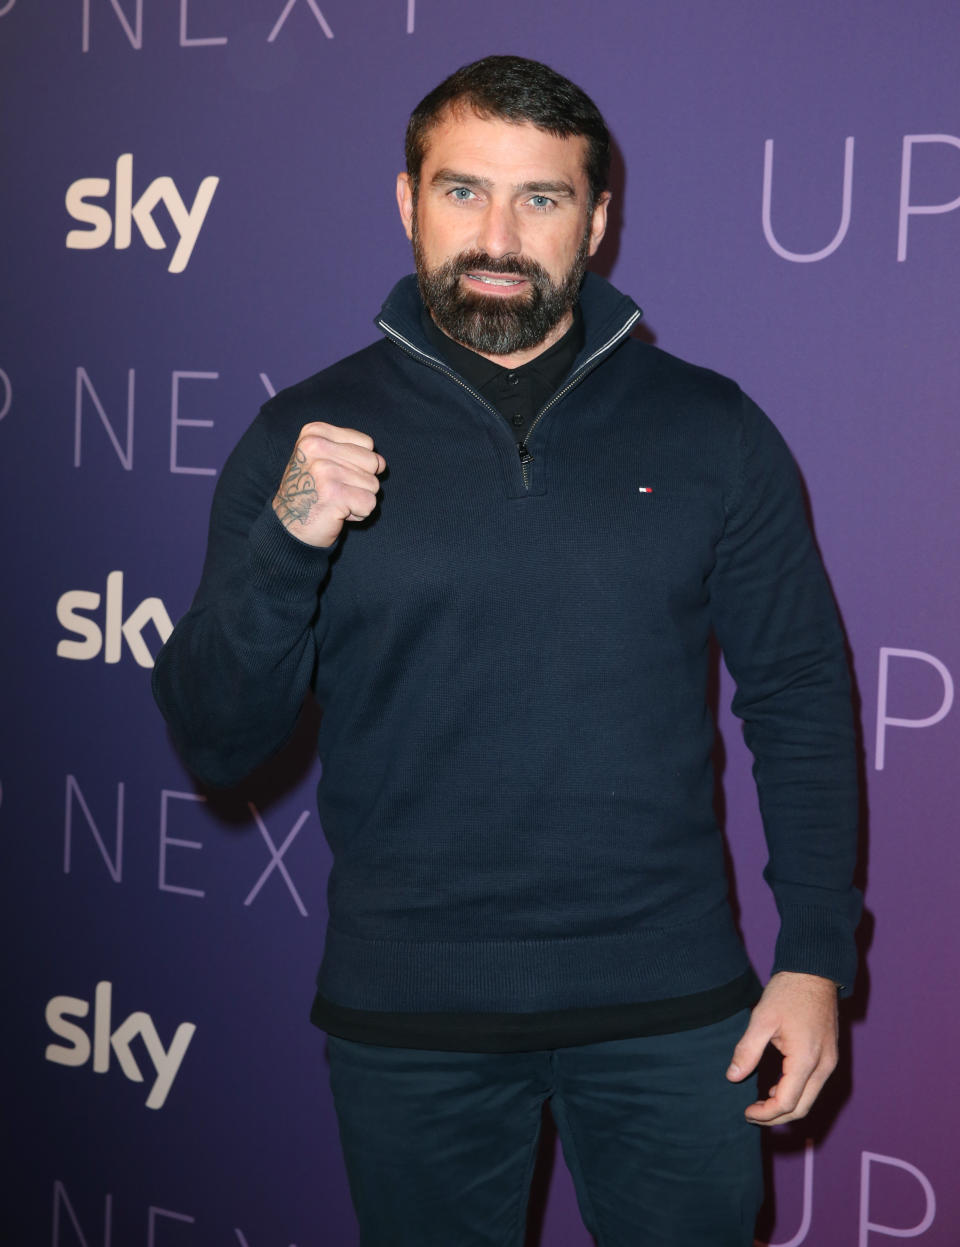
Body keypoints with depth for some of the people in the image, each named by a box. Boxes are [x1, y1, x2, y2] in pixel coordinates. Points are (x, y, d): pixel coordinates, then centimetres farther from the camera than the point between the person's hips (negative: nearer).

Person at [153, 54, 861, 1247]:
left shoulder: (712, 431, -1)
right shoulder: (308, 436, -2)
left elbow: (800, 701, 3)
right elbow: (214, 745, -5)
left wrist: (816, 959, -3)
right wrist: (285, 546, -22)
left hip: (670, 1009, 1)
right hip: (409, 1021, 0)